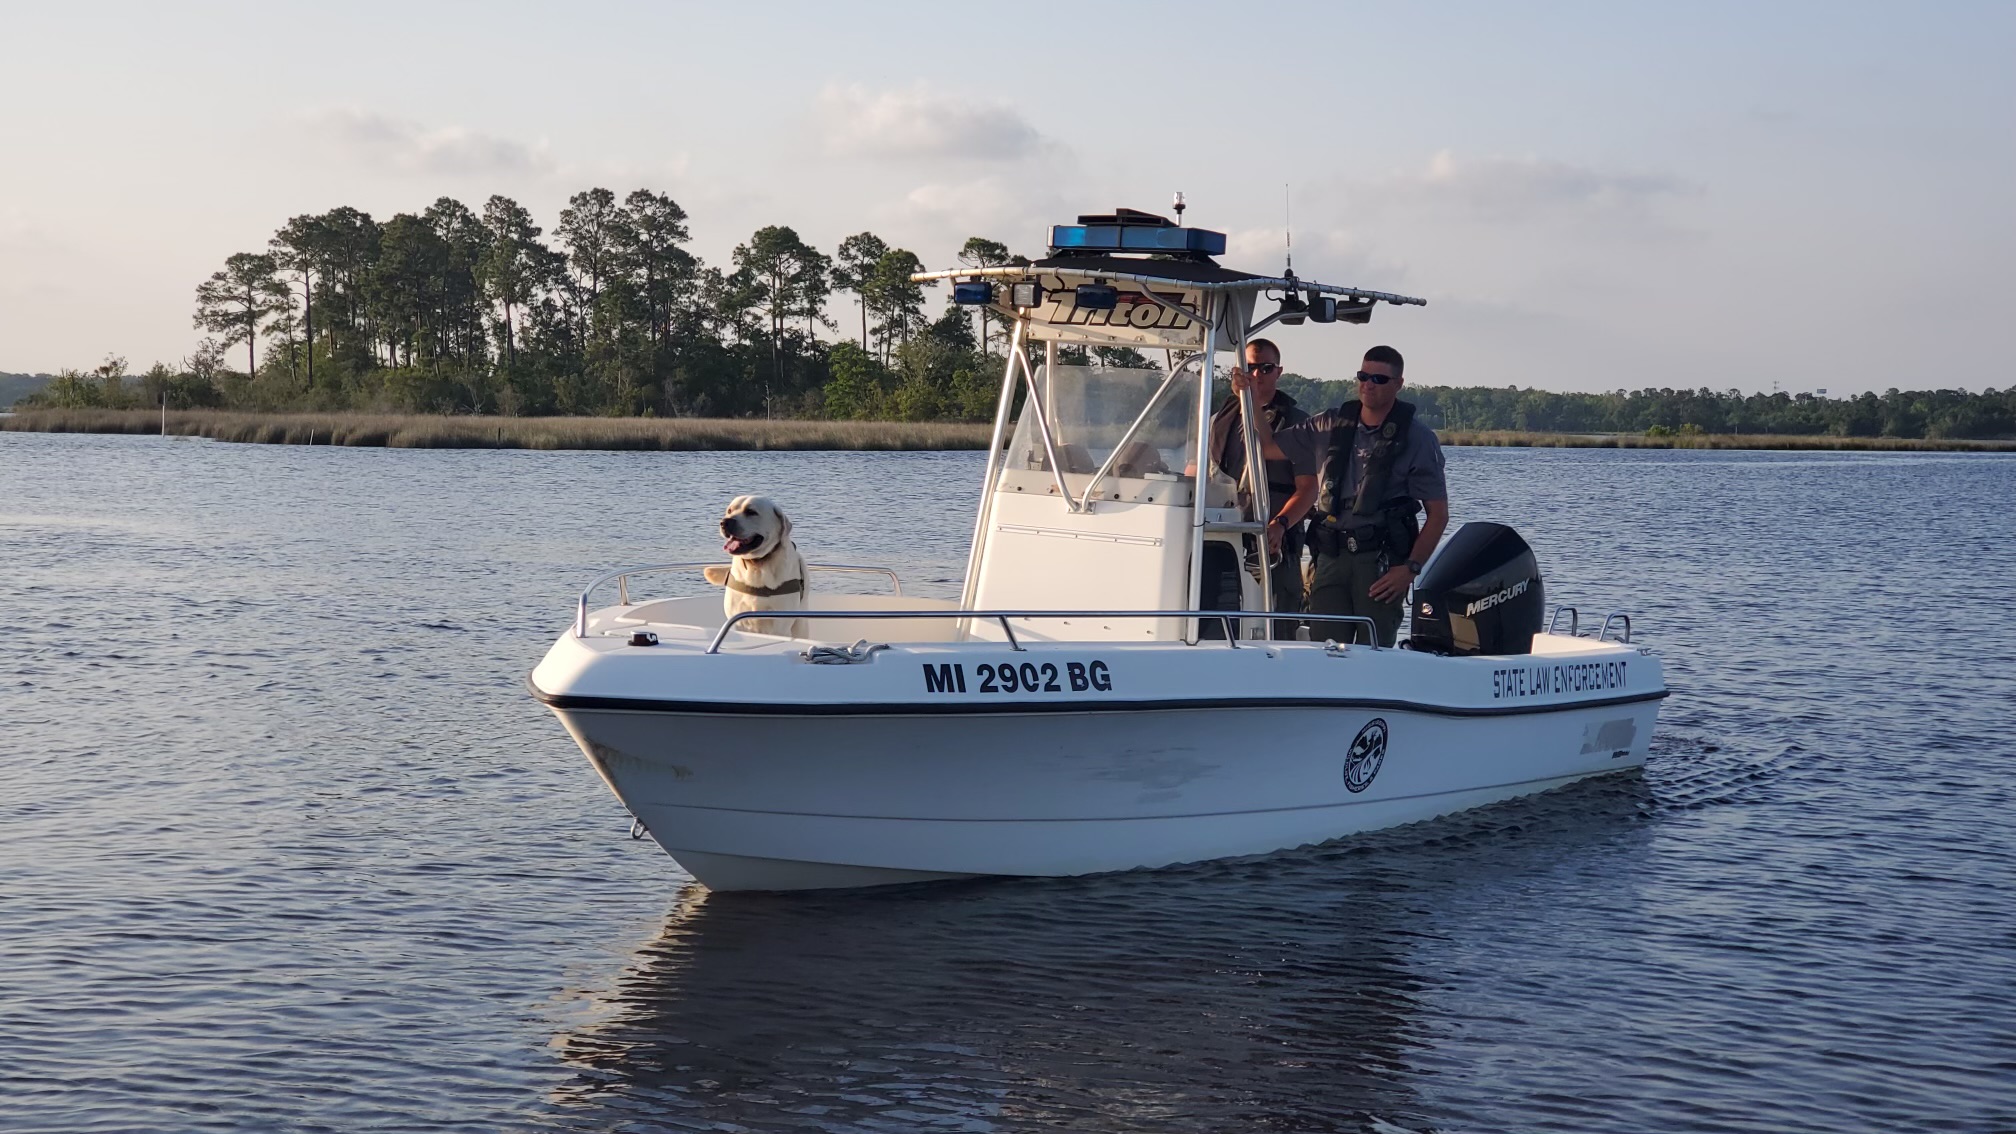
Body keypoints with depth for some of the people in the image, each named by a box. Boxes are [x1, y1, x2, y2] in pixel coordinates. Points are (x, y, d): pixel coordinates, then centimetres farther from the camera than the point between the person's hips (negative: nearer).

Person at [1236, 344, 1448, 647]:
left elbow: (1438, 514, 0)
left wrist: (1411, 567, -10)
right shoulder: (1330, 425, 13)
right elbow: (1267, 446, 20)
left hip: (1382, 559, -3)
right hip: (1331, 557, 4)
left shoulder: (1417, 438, 1)